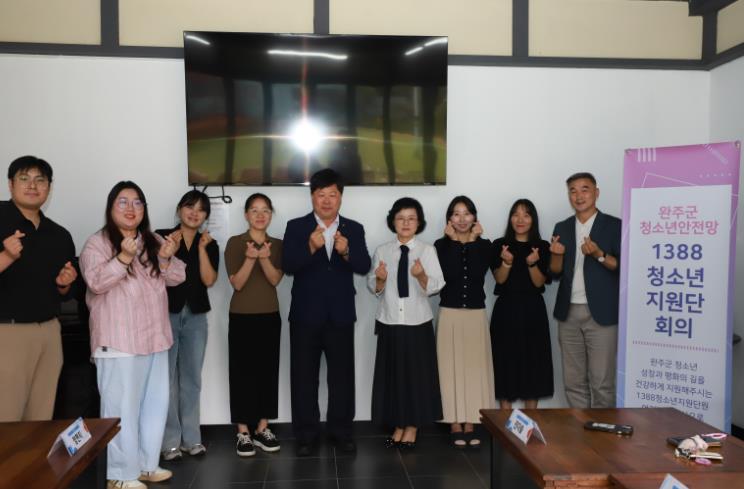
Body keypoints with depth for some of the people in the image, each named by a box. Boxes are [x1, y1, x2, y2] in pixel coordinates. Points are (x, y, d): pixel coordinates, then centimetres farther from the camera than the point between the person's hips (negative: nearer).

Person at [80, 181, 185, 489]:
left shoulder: (154, 242, 12)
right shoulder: (97, 243, -5)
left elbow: (176, 278, 9)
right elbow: (96, 281, -17)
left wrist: (166, 258, -12)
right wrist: (124, 257, -29)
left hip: (155, 336, 7)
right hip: (119, 340, -6)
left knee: (155, 402, 12)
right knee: (122, 407, -4)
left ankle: (146, 464, 25)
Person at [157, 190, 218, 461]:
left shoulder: (210, 244, 9)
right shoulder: (161, 236, 2)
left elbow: (209, 280, -3)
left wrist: (202, 248, -8)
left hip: (196, 316, 3)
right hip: (166, 313, -3)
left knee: (192, 378, 6)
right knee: (166, 377, -4)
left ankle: (191, 438, 15)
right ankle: (170, 440, 6)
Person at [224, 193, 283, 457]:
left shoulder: (277, 244, 5)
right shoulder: (234, 243, -4)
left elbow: (275, 279, -8)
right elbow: (237, 283, -11)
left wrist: (264, 258, -27)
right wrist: (250, 258, -27)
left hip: (270, 317, 3)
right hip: (242, 317, -3)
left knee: (268, 371, 7)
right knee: (243, 372, 0)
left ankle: (262, 429, 18)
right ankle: (243, 433, 9)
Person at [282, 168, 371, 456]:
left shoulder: (354, 229, 4)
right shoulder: (296, 227, -1)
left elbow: (364, 267, -7)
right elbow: (288, 267, -12)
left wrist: (346, 252, -27)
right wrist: (311, 247, -29)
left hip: (341, 315, 2)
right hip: (305, 315, -1)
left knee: (342, 375, 9)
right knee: (304, 377, 7)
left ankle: (340, 430, 24)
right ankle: (306, 434, 20)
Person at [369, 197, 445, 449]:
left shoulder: (427, 250, -3)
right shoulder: (382, 251, 3)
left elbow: (435, 286, -12)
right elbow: (373, 288, 2)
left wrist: (421, 276, -31)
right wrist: (380, 279, -18)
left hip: (418, 323, -1)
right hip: (389, 322, 2)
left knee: (417, 374, 5)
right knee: (391, 374, 7)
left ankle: (412, 426, 22)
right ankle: (398, 425, 22)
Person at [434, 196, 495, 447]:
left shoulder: (484, 244, 5)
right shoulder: (441, 244, 0)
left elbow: (478, 273, -13)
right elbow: (449, 274, -17)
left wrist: (472, 241, -8)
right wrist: (454, 241, -10)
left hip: (476, 315, 2)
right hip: (449, 315, -2)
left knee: (474, 367, 5)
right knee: (451, 368, 2)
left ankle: (470, 424, 15)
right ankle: (455, 425, 11)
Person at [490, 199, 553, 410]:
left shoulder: (542, 247, 3)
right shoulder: (499, 245, 2)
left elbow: (539, 283, -3)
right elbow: (499, 279, -6)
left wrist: (532, 264, -23)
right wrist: (507, 262, -25)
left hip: (533, 311, 1)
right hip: (506, 310, -1)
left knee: (532, 361, 5)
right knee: (506, 361, 1)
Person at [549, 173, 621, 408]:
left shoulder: (614, 226, -2)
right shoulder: (562, 228, 11)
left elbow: (622, 267, -6)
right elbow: (556, 273, 10)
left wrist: (599, 255, -21)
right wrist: (557, 254, -10)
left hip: (601, 314, -4)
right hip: (568, 313, 4)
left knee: (601, 383, 0)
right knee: (573, 382, 10)